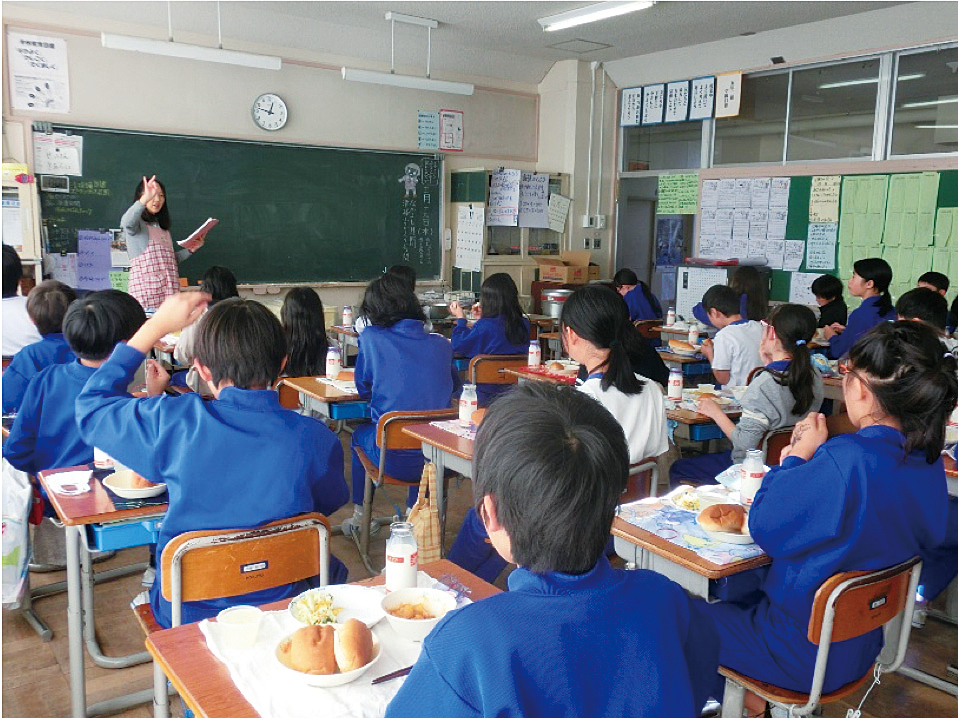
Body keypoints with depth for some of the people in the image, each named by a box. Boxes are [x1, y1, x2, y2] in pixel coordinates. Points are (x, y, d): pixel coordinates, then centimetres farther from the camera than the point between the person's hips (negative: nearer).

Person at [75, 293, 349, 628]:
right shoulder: (317, 440, -21)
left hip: (185, 614, 1)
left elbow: (90, 406, -1)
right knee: (331, 569, 30)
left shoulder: (174, 422, -21)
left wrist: (156, 325, 0)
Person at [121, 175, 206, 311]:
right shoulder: (137, 223, 3)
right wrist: (145, 200, -37)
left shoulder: (163, 227, 25)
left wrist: (189, 250, 14)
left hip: (169, 288, 6)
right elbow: (126, 222, -22)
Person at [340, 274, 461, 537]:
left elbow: (363, 388, 4)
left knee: (359, 434, 32)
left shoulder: (371, 338, -8)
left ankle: (360, 517, 43)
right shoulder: (440, 344, 1)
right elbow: (455, 385, 17)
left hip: (393, 457, -3)